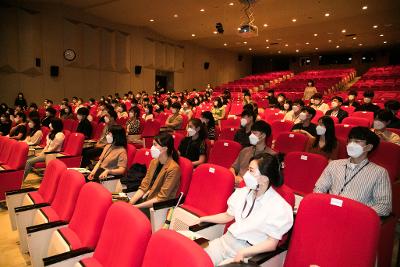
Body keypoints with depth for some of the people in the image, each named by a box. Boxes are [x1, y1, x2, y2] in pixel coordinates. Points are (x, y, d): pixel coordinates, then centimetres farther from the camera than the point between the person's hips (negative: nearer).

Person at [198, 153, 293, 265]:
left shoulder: (278, 207, -15)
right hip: (226, 240, 5)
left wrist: (244, 252, -21)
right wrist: (203, 219, 11)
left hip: (250, 251, -5)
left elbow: (272, 244, -12)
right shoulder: (243, 192, 2)